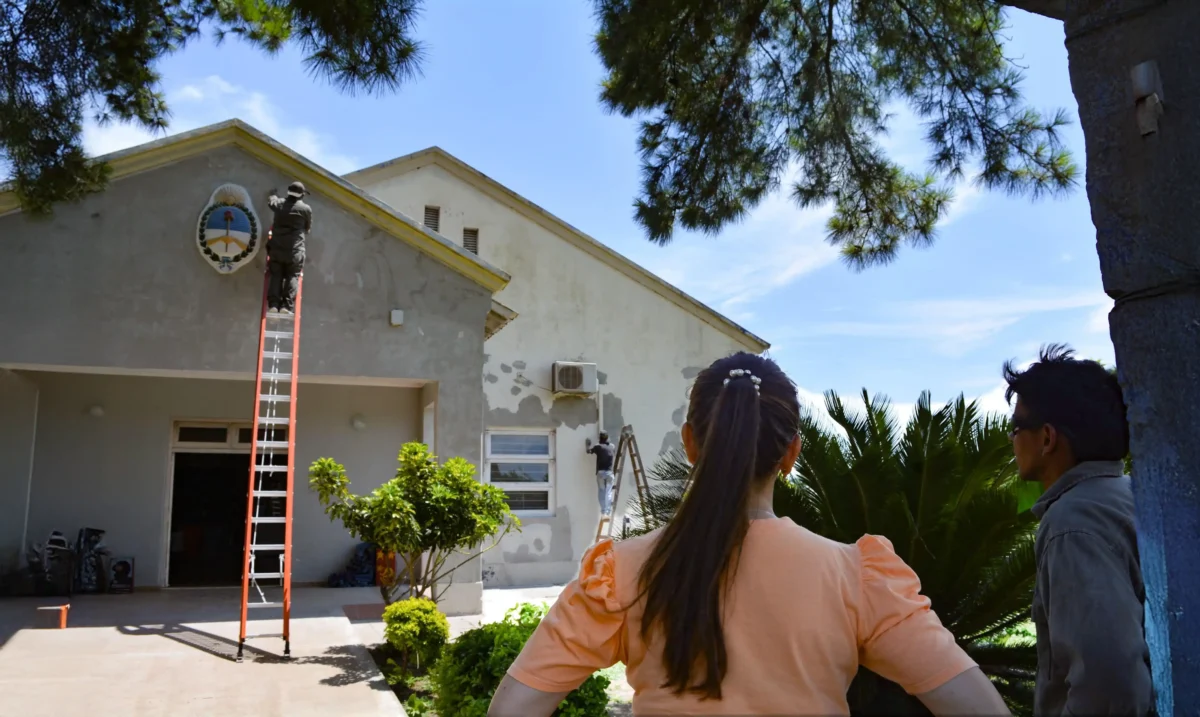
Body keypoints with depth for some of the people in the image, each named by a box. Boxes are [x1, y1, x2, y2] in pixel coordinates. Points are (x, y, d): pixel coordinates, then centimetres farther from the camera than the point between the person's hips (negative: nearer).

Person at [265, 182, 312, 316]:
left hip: (277, 247, 3)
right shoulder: (306, 209, -2)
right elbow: (308, 228, 12)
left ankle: (273, 304, -5)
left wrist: (272, 194, 55)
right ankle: (287, 306, -11)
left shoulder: (279, 203, 7)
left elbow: (270, 201, 32)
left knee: (276, 276, 7)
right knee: (292, 277, 1)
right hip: (295, 250, -3)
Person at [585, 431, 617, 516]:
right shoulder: (612, 446, 6)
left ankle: (603, 510, 3)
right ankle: (608, 510, -2)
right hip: (609, 472, 1)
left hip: (600, 472, -1)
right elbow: (615, 455, 23)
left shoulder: (598, 447, -3)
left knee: (601, 491, 6)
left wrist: (588, 446, 31)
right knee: (608, 492, 3)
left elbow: (589, 451, 12)